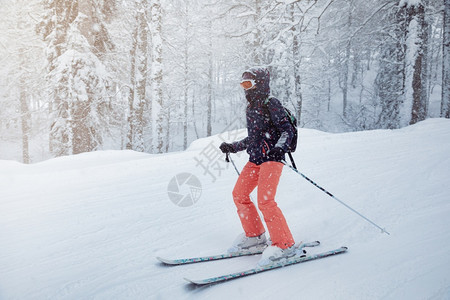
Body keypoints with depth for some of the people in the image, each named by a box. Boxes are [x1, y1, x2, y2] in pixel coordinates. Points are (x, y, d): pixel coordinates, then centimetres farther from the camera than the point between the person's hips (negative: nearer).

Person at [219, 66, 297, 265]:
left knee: (265, 200, -19)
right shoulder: (250, 109, 18)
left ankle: (285, 245, -8)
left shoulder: (271, 104, -6)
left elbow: (287, 131, -12)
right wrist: (232, 147, 24)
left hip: (272, 158, -9)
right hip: (255, 159, 9)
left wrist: (279, 148, -29)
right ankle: (255, 236, 20)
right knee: (239, 194, 7)